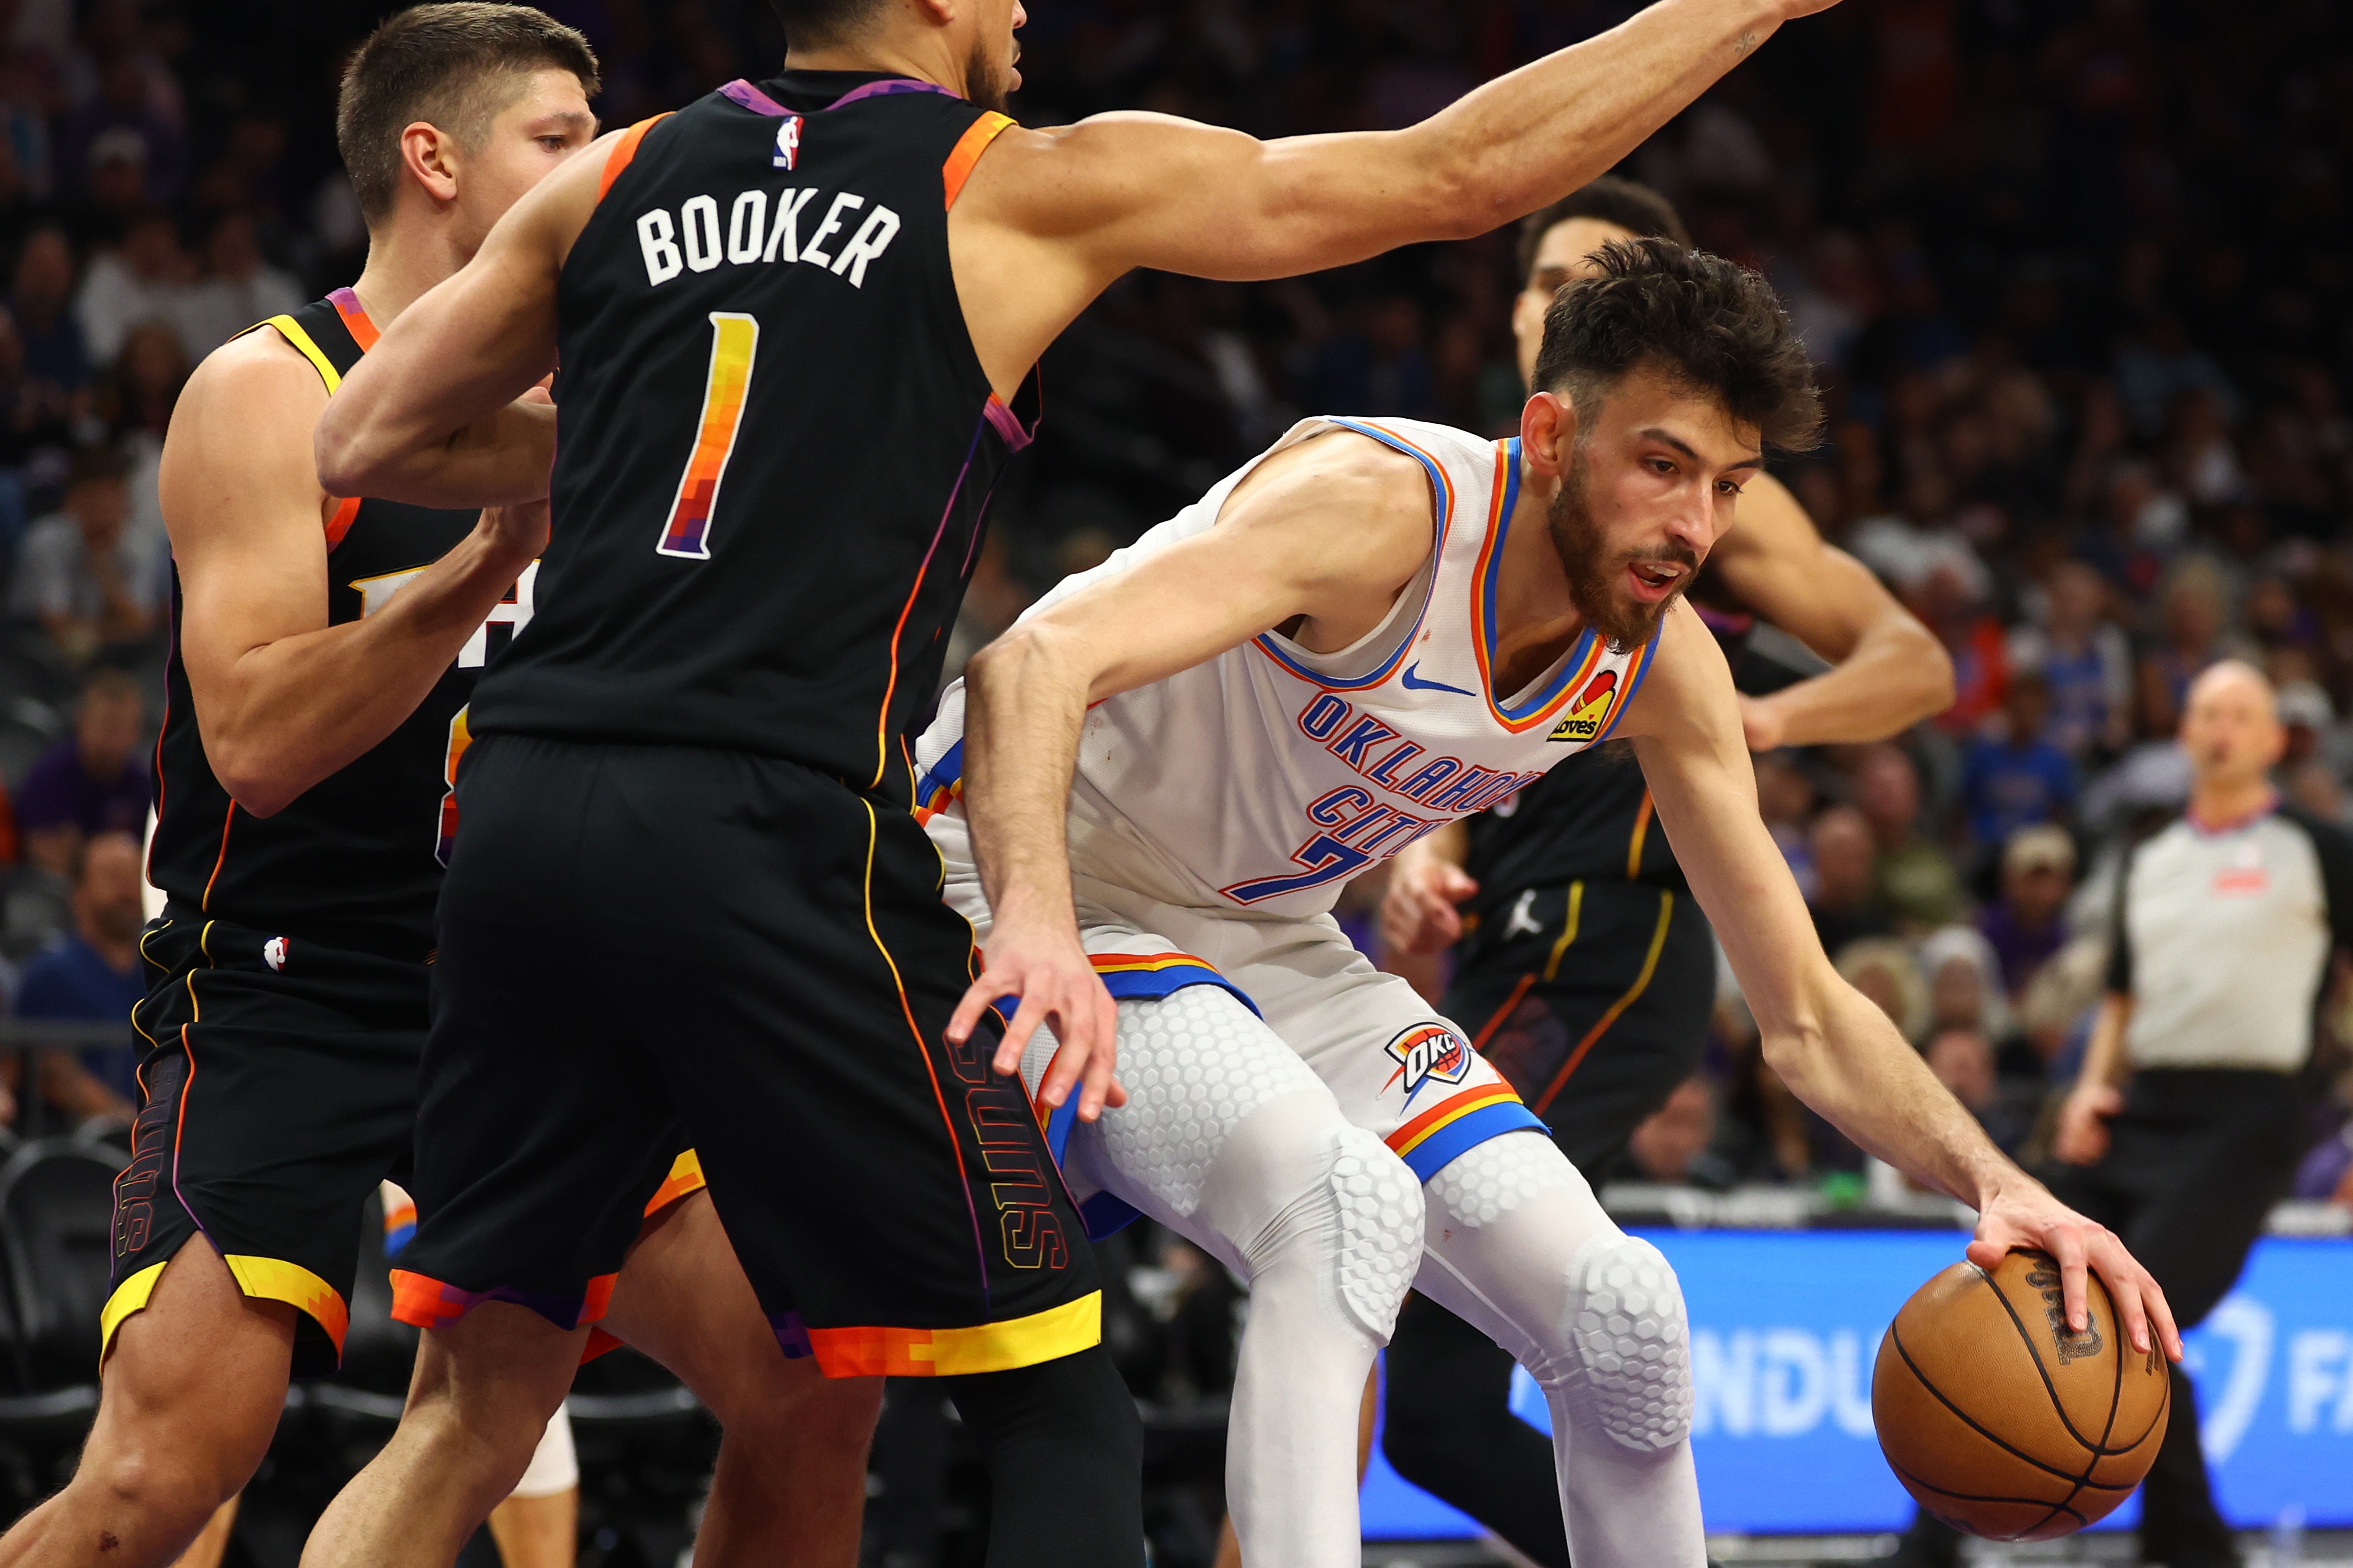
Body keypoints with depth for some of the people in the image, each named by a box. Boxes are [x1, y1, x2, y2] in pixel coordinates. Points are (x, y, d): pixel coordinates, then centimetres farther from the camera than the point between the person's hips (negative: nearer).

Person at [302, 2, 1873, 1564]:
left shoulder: (615, 181, 17)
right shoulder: (1029, 188, 6)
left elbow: (361, 446, 21)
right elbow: (1464, 172, 8)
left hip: (526, 806, 5)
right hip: (773, 837, -5)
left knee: (478, 1402, 14)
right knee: (1056, 1405, 6)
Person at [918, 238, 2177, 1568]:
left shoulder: (1662, 666, -5)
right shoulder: (1385, 508, -29)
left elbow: (1807, 1019, 2)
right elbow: (1032, 665, -43)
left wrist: (1997, 1185, -15)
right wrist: (1034, 924, -61)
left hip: (1269, 952, 8)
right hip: (1029, 898, -8)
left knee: (1625, 1319, -2)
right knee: (1346, 1209, -35)